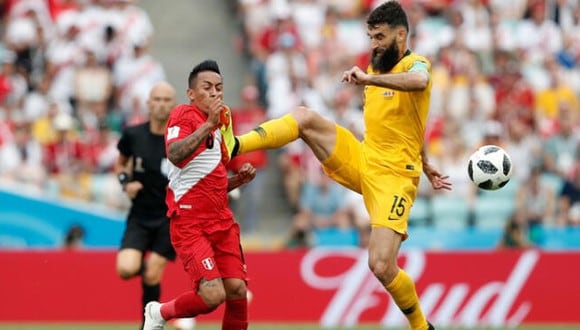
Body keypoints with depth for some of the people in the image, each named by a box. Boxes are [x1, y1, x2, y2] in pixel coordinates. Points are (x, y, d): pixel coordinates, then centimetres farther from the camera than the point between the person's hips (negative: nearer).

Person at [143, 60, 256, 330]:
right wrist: (209, 125, -33)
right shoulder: (184, 115, -7)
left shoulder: (220, 126, 17)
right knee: (212, 294, -18)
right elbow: (175, 155, -29)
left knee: (237, 289, -6)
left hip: (221, 220, 7)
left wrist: (239, 178, 8)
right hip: (190, 223, -7)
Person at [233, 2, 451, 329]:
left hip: (393, 177, -7)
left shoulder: (416, 63, -10)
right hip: (362, 160, 7)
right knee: (304, 117, -12)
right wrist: (425, 165, 29)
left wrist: (368, 79, -49)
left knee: (382, 267, -17)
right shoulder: (377, 69, 14)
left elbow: (419, 82, -38)